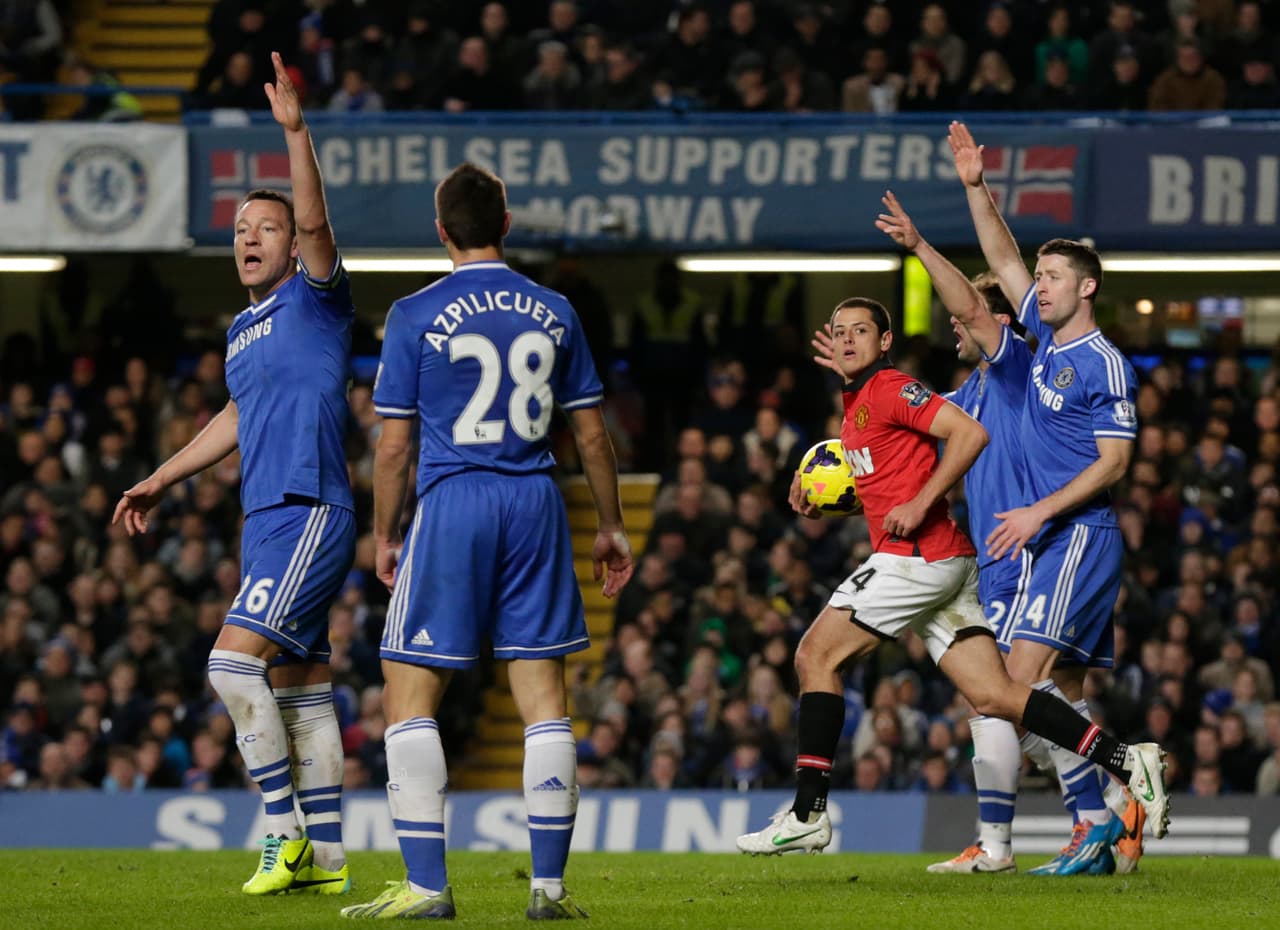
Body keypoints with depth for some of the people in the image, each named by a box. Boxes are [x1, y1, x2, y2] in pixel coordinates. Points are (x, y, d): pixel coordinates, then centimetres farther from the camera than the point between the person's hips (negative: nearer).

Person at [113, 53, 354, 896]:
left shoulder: (315, 301, -5)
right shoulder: (243, 329, 19)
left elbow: (315, 223, -23)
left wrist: (296, 129, -34)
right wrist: (160, 481, 35)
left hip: (310, 512, -9)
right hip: (268, 519, 9)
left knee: (235, 658, -18)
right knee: (298, 686, 7)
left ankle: (288, 832, -13)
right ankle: (326, 858, 9)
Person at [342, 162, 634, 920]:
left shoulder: (416, 317, -4)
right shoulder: (554, 313, 6)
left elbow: (393, 445, -2)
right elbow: (592, 433, 10)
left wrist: (384, 537, 9)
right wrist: (611, 527, 20)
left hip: (451, 504, -3)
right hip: (536, 508, 3)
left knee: (410, 696, 2)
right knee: (544, 695, 6)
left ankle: (427, 885, -4)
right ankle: (549, 882, 4)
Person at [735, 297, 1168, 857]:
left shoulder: (891, 389, -7)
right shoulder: (855, 407, 23)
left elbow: (970, 433, -18)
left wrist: (919, 504, -20)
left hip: (918, 554, -10)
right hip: (945, 564, 10)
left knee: (816, 656, -5)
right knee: (992, 696, 1)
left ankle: (807, 813, -6)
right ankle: (1126, 761, -5)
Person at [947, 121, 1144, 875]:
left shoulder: (1104, 363, -10)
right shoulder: (1048, 339, 13)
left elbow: (1114, 462, -15)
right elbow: (1003, 260, 20)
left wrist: (1040, 512, -19)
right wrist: (977, 188, 11)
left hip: (1082, 535, -9)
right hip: (1053, 537, 9)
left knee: (1025, 676, -17)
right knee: (1062, 691, 5)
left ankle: (1104, 812, -18)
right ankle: (1097, 833, 4)